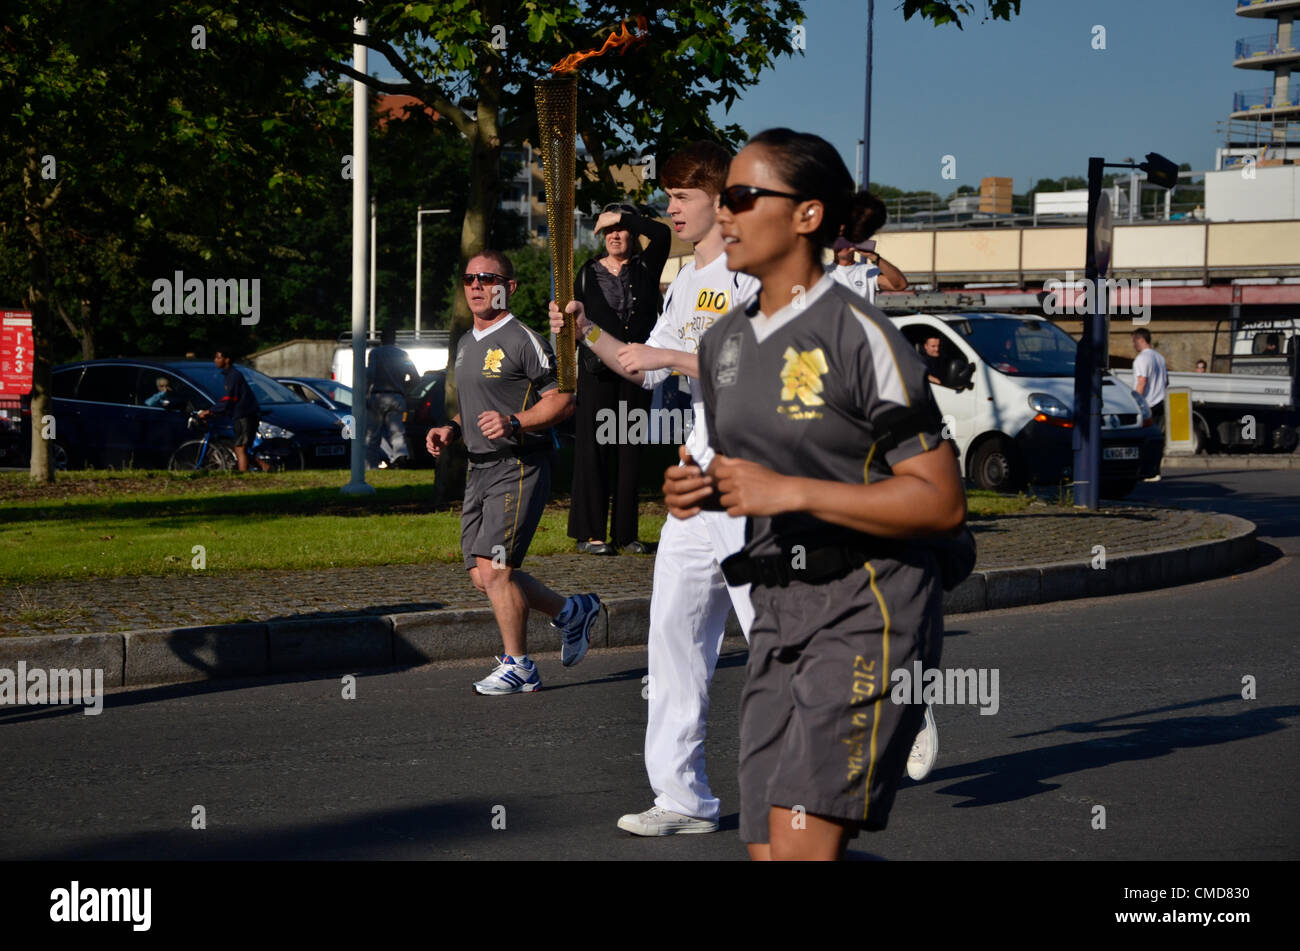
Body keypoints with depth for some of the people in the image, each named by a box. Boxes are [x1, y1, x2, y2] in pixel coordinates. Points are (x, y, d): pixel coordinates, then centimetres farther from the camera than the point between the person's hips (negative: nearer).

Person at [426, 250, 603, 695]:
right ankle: (571, 612, 24)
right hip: (479, 470, 9)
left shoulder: (523, 341, -9)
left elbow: (563, 400, -12)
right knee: (482, 574, 6)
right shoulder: (466, 344, 18)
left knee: (495, 570, -13)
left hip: (518, 468, -9)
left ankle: (518, 667, 1)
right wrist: (451, 430, 11)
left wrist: (514, 423, -24)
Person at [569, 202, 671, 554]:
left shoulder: (646, 268, 7)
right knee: (594, 448, -5)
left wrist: (623, 217, -7)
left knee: (631, 450, 3)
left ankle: (625, 532, 8)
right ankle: (591, 532, -4)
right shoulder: (589, 273, 8)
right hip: (598, 372, -1)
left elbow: (662, 234, -11)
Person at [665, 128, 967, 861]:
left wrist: (790, 493, -19)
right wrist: (695, 490, 3)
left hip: (869, 615, -8)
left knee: (801, 842, -17)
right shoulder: (726, 341, 13)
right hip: (779, 615, 8)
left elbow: (943, 503, -15)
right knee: (768, 848, 3)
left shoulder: (860, 337, -12)